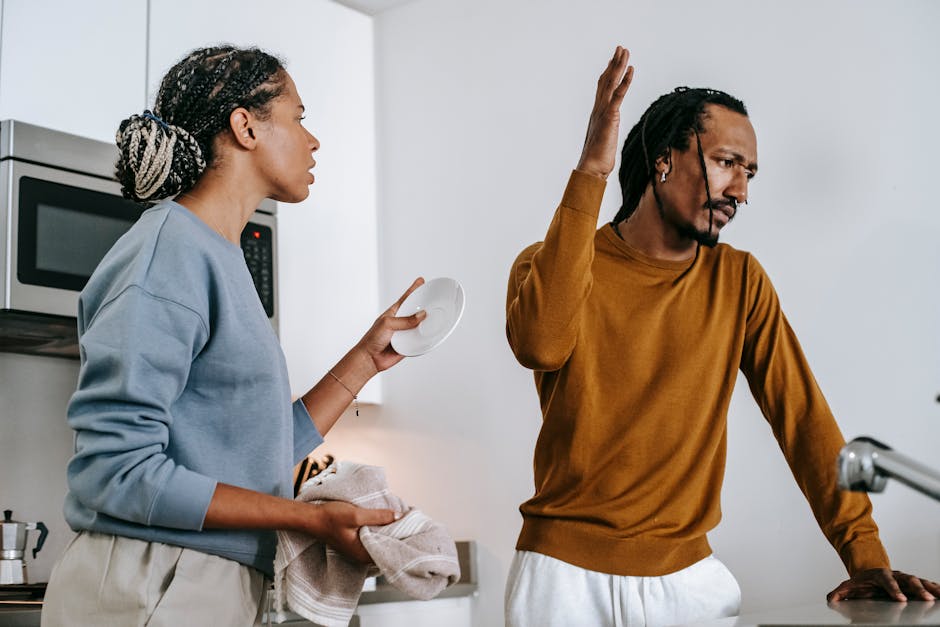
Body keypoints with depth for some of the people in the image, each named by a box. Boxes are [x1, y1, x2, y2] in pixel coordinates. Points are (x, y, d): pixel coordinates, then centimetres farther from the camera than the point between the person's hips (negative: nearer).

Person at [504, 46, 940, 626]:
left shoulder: (739, 280, 5)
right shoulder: (550, 265, -5)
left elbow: (801, 413, 2)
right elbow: (540, 343, -28)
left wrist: (866, 555, -7)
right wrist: (591, 172, -27)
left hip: (689, 571, 3)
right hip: (567, 569, -3)